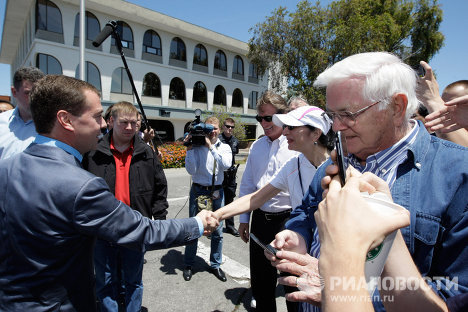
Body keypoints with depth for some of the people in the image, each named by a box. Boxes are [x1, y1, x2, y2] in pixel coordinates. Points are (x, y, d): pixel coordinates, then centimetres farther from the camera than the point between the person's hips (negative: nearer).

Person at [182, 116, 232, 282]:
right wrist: (190, 148, -16)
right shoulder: (197, 146, -4)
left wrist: (211, 146, -20)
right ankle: (188, 265, 28)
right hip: (198, 191, -2)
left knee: (217, 231, 10)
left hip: (217, 192, 2)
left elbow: (226, 164, -18)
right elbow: (191, 170, -12)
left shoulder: (224, 147, 2)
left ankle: (215, 265, 29)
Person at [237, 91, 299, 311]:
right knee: (260, 276, 19)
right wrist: (243, 219, 12)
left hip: (288, 219, -5)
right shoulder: (256, 146, 7)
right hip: (260, 217, 5)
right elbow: (247, 184, 12)